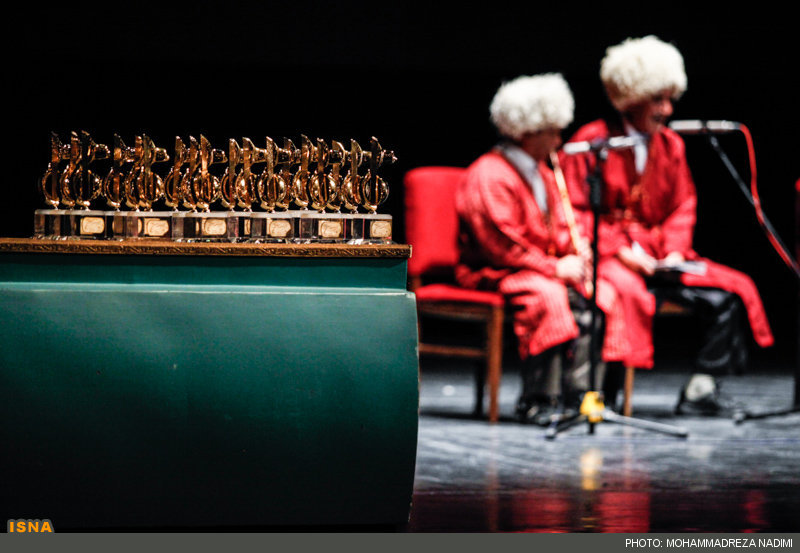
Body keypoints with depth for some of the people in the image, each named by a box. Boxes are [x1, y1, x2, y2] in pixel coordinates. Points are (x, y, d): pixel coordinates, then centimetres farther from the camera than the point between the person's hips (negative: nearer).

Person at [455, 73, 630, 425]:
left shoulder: (542, 174, 17)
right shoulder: (489, 176, -15)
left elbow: (561, 225, 21)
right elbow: (501, 245, -21)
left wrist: (579, 248, -4)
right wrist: (555, 267, -19)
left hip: (542, 268, 9)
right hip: (492, 274, -9)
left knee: (600, 296, -11)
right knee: (548, 296, -36)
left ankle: (577, 393, -13)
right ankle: (537, 401, -30)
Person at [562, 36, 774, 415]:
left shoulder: (671, 145, 14)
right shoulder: (593, 141, -3)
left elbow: (682, 207, 15)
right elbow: (577, 211, -7)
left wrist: (673, 252, -4)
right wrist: (622, 251, -17)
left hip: (657, 255, 6)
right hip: (606, 255, -6)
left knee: (731, 293, -10)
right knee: (628, 293, -39)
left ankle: (699, 390, -8)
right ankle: (601, 396, -29)